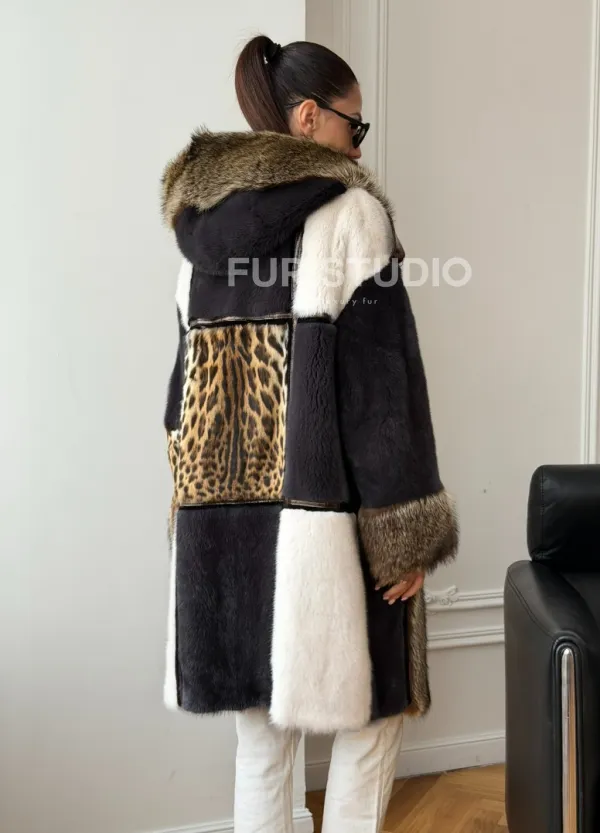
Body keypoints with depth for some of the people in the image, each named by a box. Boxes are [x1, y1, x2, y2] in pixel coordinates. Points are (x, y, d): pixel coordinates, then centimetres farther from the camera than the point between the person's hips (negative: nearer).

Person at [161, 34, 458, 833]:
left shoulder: (202, 222, 14)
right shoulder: (348, 209, -4)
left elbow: (189, 376, 15)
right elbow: (382, 378, -12)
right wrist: (408, 529, -9)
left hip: (221, 507, 6)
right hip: (321, 506, -6)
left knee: (262, 726, 16)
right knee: (371, 709, 11)